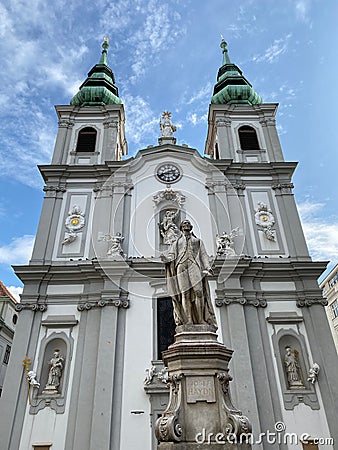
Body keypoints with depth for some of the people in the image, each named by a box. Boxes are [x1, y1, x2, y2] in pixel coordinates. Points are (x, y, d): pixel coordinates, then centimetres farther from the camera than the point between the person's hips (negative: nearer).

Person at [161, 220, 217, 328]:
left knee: (198, 291, -17)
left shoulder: (198, 241, 28)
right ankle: (188, 321, -14)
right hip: (181, 267, 1)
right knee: (185, 294, -10)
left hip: (195, 267, 0)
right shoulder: (176, 243, 29)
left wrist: (208, 267, -2)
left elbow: (203, 255, 16)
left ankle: (201, 320, -16)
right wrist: (165, 258, -8)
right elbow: (171, 255, 16)